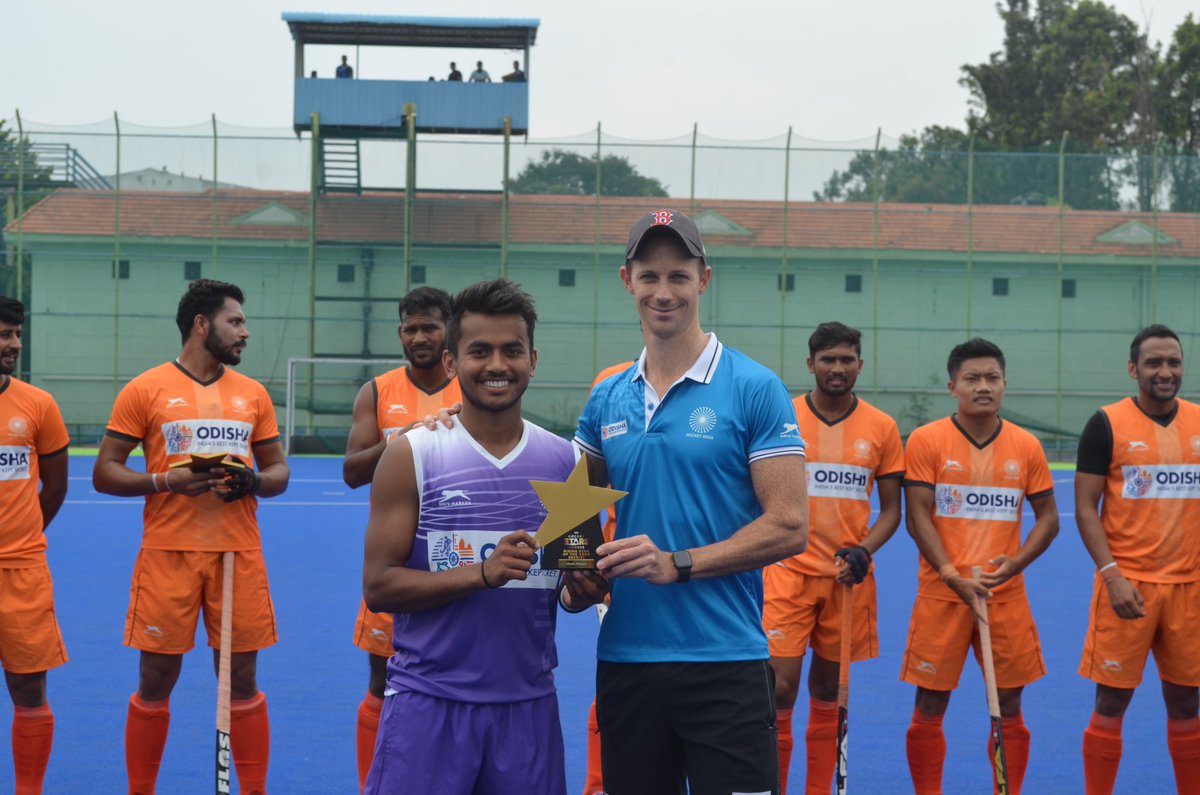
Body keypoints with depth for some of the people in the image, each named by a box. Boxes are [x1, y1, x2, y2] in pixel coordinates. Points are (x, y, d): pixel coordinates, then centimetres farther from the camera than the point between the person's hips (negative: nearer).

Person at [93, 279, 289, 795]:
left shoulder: (253, 394, 11)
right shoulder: (145, 390, 0)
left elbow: (278, 470, 16)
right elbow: (104, 473, -1)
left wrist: (254, 481, -7)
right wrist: (166, 481, -16)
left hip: (239, 554, 3)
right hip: (168, 554, -2)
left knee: (241, 680, 5)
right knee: (155, 682, 4)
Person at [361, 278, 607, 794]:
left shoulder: (566, 461, 5)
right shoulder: (410, 456, -4)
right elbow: (378, 587, -8)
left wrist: (583, 593, -7)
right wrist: (481, 573, -21)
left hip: (529, 705, 3)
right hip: (428, 703, -3)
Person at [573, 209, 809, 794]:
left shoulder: (754, 389, -5)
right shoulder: (606, 400, 10)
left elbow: (788, 527, -9)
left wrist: (678, 564, -16)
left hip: (725, 663, -4)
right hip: (623, 658, 5)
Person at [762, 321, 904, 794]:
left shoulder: (881, 428, 3)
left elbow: (892, 508, 7)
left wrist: (863, 551, -9)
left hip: (849, 578, 2)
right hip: (788, 573, -2)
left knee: (828, 693, 10)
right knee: (780, 687, -11)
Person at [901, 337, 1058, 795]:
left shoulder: (1026, 447, 5)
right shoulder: (926, 441, -3)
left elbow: (1047, 517, 9)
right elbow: (918, 517, -6)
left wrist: (1017, 563, -9)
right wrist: (955, 579, -16)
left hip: (1006, 595, 2)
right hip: (941, 595, -2)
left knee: (1009, 708, 6)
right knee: (929, 708, 3)